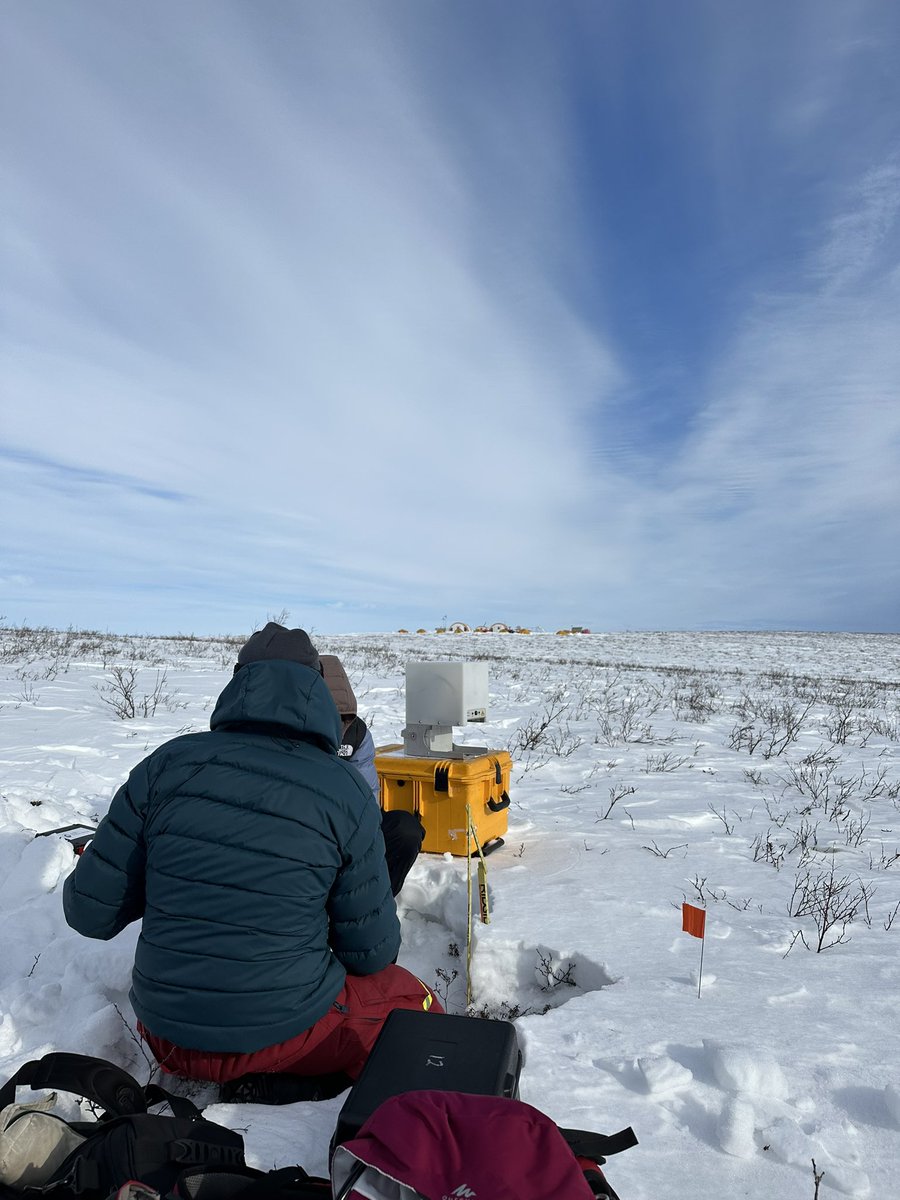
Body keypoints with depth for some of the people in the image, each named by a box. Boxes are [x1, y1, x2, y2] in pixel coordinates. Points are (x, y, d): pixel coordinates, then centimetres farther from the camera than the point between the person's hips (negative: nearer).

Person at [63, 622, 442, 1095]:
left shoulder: (168, 763, -10)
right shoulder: (347, 792, -15)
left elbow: (89, 912, -4)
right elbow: (371, 952, -7)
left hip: (167, 1038, 3)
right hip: (284, 1034, -3)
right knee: (417, 1003, 22)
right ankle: (298, 1079, 4)